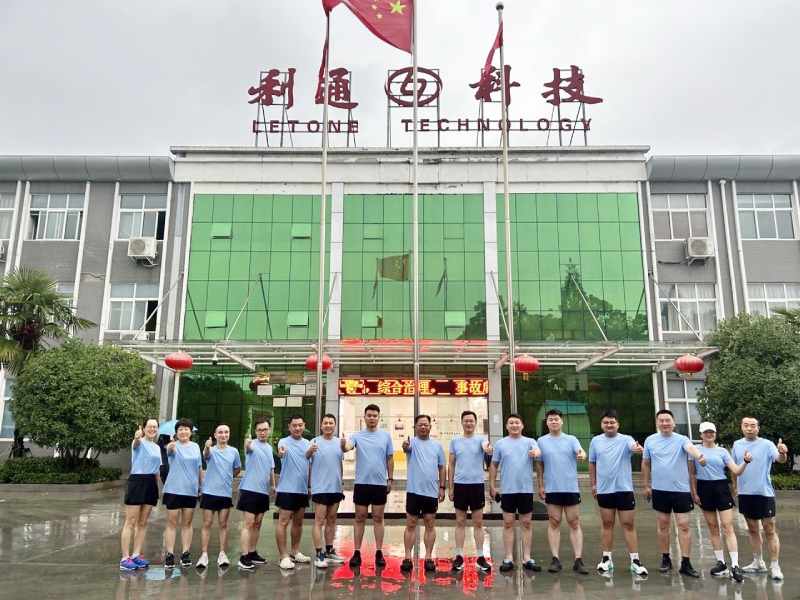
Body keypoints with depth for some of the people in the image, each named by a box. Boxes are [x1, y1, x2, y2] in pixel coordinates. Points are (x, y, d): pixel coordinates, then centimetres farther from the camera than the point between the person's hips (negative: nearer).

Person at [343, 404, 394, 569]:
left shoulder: (386, 436, 3)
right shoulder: (357, 435, -1)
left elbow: (390, 459, 8)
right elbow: (347, 447, -20)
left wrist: (390, 479, 5)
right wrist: (344, 446, -43)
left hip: (380, 483, 1)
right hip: (361, 483, -1)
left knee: (378, 518, 7)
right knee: (360, 518, 6)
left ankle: (379, 553, 14)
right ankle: (357, 553, 13)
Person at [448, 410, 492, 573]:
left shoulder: (480, 439, -1)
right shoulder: (455, 441, 5)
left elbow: (487, 448, -25)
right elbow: (451, 465, 8)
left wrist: (488, 449, -50)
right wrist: (450, 487, 5)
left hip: (477, 484, -1)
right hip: (460, 485, 1)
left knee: (478, 523, 6)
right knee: (460, 522, 8)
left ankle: (480, 557, 13)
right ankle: (459, 556, 15)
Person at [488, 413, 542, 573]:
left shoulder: (529, 441, 2)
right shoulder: (500, 444, 4)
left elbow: (538, 451, -20)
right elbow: (493, 465, 8)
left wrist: (535, 452, -44)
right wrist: (492, 485, 4)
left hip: (526, 489, 0)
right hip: (507, 489, 0)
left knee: (526, 523, 7)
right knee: (508, 523, 4)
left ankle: (527, 559, 16)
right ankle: (508, 559, 11)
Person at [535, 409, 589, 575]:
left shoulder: (571, 439, 3)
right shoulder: (541, 441, 4)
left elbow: (581, 452, -15)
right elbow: (539, 465, 9)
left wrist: (582, 455, -38)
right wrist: (540, 485, 5)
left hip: (571, 488, 0)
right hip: (552, 489, 0)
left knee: (575, 524, 2)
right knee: (554, 523, 5)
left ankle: (578, 560, 5)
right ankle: (555, 559, 10)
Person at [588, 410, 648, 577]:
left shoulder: (625, 439, -5)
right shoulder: (596, 441, 3)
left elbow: (634, 447, -28)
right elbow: (592, 464, 10)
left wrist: (638, 449, -51)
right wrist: (593, 484, 9)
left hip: (624, 488, -2)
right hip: (604, 490, 2)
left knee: (628, 524, 2)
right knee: (607, 524, 11)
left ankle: (635, 560, 8)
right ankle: (607, 559, 20)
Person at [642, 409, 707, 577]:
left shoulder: (681, 439, -6)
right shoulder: (650, 440, 2)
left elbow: (691, 448, -30)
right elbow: (645, 464, 11)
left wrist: (699, 456, -52)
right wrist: (646, 485, 9)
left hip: (681, 489, -2)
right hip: (660, 490, 2)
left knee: (684, 525, -1)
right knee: (662, 524, 10)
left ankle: (685, 563, 6)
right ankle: (665, 559, 23)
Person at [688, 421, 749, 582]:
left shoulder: (722, 451, 4)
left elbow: (736, 471, -3)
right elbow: (692, 474, 8)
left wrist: (745, 462, -21)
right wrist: (694, 492, 3)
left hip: (721, 488, -1)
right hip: (704, 489, 1)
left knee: (728, 527, -8)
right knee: (713, 528, 9)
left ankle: (735, 566, -9)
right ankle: (721, 563, 19)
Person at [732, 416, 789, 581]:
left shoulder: (766, 444, -9)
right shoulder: (737, 445, 4)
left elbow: (780, 459, -26)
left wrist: (783, 454, -48)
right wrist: (734, 487, 13)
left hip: (764, 493, -5)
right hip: (745, 493, 5)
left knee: (770, 531, 0)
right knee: (752, 530, 15)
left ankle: (775, 566, 7)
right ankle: (758, 563, 26)